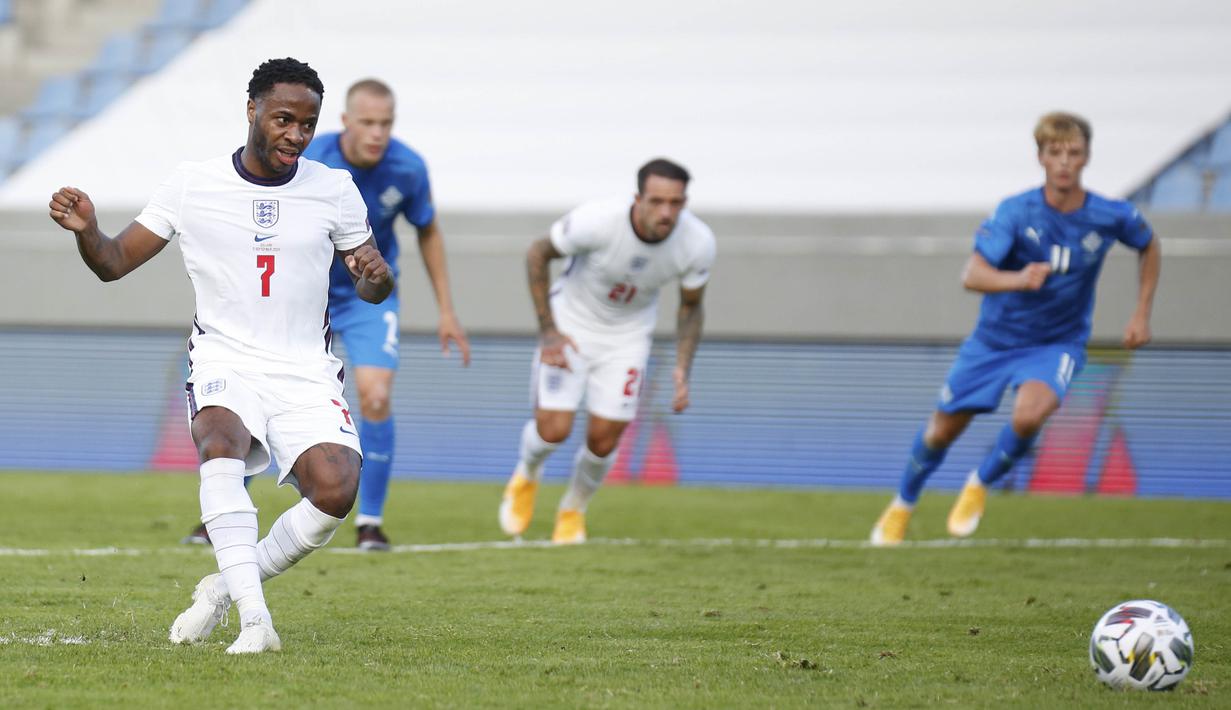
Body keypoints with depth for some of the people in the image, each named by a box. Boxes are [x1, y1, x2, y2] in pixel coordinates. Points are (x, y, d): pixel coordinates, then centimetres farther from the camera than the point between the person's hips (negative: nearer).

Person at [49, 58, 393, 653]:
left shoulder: (334, 190, 4)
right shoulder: (192, 186, 0)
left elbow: (373, 290, 11)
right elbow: (114, 263, 4)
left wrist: (376, 275, -14)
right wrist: (86, 230, -18)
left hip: (306, 372, 2)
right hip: (224, 360, -2)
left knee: (336, 491, -24)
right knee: (221, 439, -36)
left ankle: (228, 586, 1)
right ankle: (254, 620, -38)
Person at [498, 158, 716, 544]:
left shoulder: (697, 243, -23)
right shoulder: (597, 221, -33)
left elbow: (691, 307, -3)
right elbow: (537, 254, -14)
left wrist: (682, 370, -15)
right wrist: (548, 330, -16)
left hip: (628, 335, 2)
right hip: (572, 322, -2)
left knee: (603, 442, -3)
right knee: (553, 430, -12)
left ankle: (573, 512, 29)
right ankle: (526, 478, 25)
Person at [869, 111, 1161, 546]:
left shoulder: (1112, 217, -14)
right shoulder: (1016, 212, -21)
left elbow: (1149, 247, 10)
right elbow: (972, 275, -30)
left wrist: (1141, 315, 3)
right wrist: (1018, 280, -51)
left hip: (1058, 344, 0)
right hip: (996, 339, 0)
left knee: (1029, 415, -31)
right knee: (943, 430, 9)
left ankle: (980, 485, -1)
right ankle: (902, 506, 39)